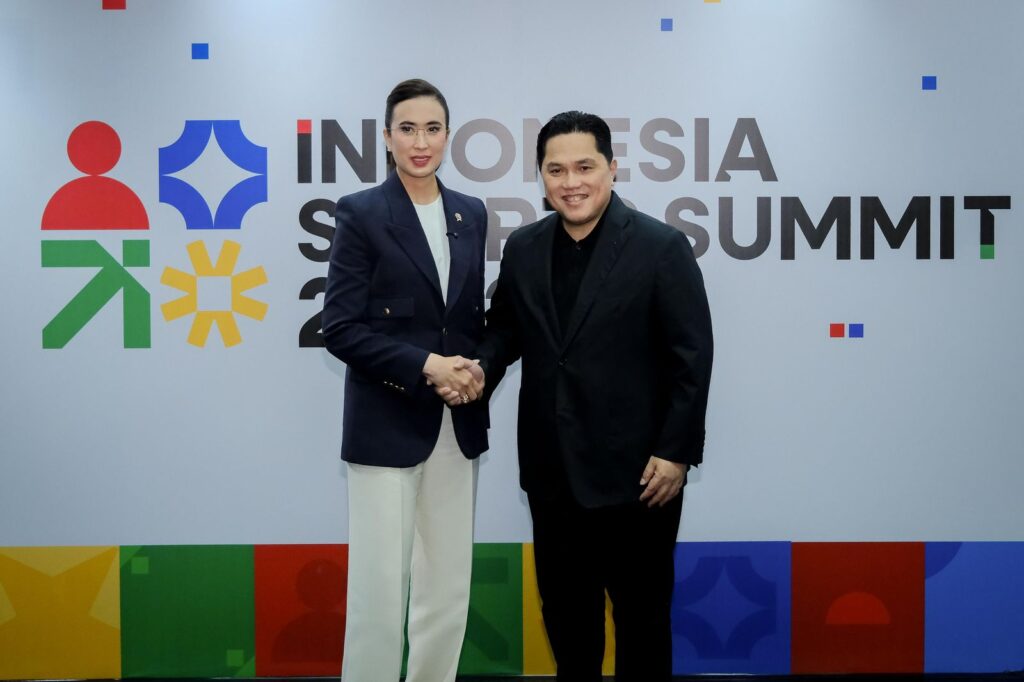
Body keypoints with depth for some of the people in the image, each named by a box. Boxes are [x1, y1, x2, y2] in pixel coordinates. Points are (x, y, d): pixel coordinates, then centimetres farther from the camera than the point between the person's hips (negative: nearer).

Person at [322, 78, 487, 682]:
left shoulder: (471, 214, 10)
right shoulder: (361, 214, -6)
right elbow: (341, 328, -11)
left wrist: (477, 370, -5)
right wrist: (425, 367, -18)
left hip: (458, 425, 5)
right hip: (387, 425, -5)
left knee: (448, 588, 12)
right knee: (381, 588, 1)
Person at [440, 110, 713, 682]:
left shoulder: (662, 246, -10)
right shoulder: (523, 248, 5)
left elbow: (692, 357, -10)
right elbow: (506, 328, 14)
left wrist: (675, 453, -14)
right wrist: (480, 368, -8)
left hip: (635, 470, -5)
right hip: (552, 469, 5)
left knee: (642, 607, 11)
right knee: (563, 604, 18)